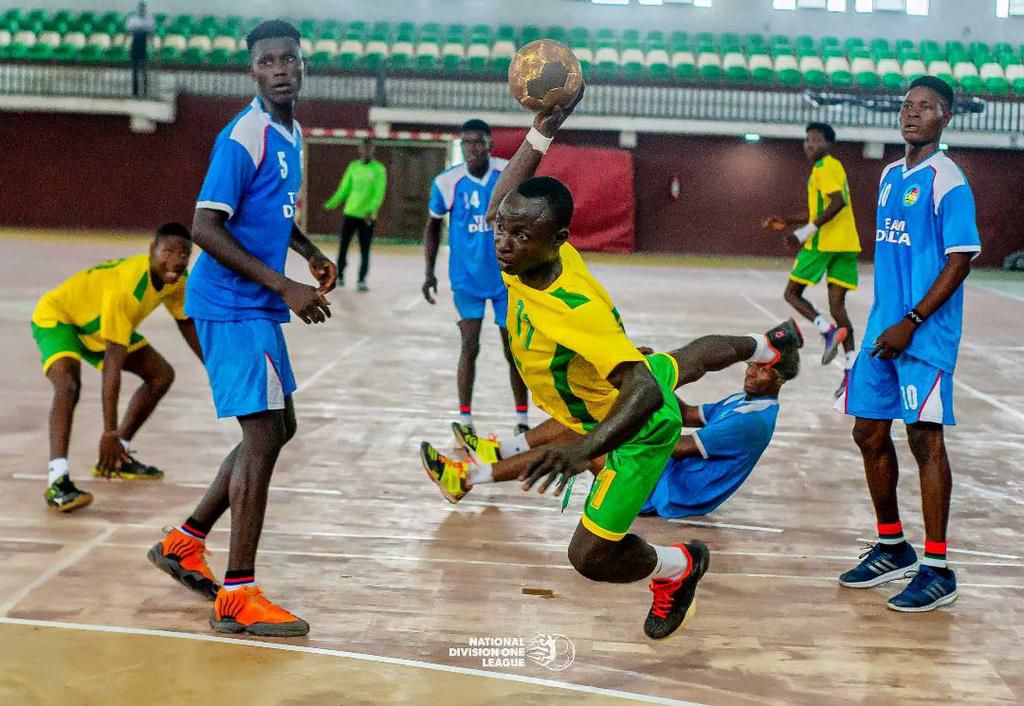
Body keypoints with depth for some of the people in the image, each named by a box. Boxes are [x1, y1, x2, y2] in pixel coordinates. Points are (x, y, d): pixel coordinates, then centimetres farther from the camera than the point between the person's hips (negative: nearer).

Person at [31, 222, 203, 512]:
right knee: (68, 384, -34)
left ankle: (117, 457, 15)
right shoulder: (126, 285, -39)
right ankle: (57, 480, -40)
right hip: (57, 317, -9)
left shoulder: (178, 280, -16)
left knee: (162, 375, 8)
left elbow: (187, 323, 7)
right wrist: (109, 432, -42)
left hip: (99, 324, 9)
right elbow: (113, 364, -41)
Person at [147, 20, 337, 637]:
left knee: (278, 430, 15)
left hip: (260, 308, 10)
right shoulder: (244, 137, -16)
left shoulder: (293, 135, 13)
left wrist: (310, 252, 13)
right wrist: (285, 287, -23)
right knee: (263, 435, -11)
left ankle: (184, 543, 26)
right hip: (233, 307, -10)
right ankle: (237, 598, -5)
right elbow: (205, 228, -22)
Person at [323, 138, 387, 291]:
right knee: (343, 247, 9)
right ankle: (339, 276, 22)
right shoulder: (353, 166, 6)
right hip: (350, 213, 3)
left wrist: (372, 209, -25)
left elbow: (379, 193, -11)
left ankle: (362, 281, 7)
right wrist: (332, 203, -1)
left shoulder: (379, 169, -5)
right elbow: (344, 188, 9)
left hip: (367, 216, -3)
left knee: (365, 251, 1)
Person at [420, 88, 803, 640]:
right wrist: (542, 131, -16)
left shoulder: (577, 310, -43)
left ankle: (677, 567, 19)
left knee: (590, 556, -12)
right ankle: (764, 345, 71)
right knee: (674, 365, 43)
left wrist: (583, 449, -65)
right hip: (643, 374, 8)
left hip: (639, 428, -8)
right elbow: (500, 203, -3)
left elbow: (645, 393, -50)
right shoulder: (531, 258, -23)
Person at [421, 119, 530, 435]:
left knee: (514, 349, 8)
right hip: (467, 278, -1)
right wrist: (430, 271, 3)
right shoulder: (447, 181, -9)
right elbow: (433, 224, 6)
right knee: (470, 346, -3)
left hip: (507, 277, 1)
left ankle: (522, 419, 21)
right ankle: (465, 420, 7)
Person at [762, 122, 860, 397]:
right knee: (837, 304, 3)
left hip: (824, 242, -9)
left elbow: (837, 203, -21)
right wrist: (787, 222, 29)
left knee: (792, 293, 5)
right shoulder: (832, 167, 24)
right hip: (846, 244, 9)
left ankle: (829, 330, -15)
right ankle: (851, 367, -8)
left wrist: (807, 230, -24)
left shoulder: (825, 167, -6)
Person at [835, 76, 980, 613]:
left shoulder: (947, 181, -9)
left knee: (925, 438, -5)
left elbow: (960, 261, -14)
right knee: (870, 434, 11)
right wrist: (882, 323, 16)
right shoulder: (889, 176, 14)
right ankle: (892, 548, 27)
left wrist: (911, 323, -18)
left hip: (925, 337, -8)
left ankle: (937, 570, 4)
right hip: (882, 329, 8)